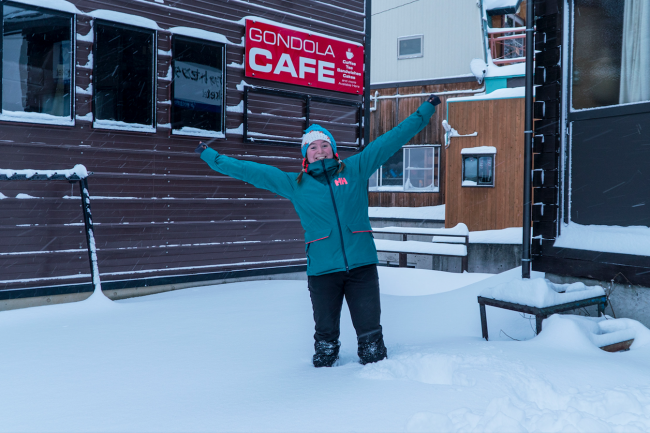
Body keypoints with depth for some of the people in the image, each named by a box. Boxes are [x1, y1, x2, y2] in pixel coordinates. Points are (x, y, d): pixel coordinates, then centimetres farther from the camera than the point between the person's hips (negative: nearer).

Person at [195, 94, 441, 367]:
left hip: (362, 265, 0)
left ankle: (376, 368, 29)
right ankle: (323, 369, 33)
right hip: (322, 271, 0)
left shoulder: (355, 169, 8)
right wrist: (210, 156, 15)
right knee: (325, 332, 10)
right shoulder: (294, 184, 8)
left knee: (370, 330, 6)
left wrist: (425, 111, 13)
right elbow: (249, 171, 12)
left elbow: (393, 139, 11)